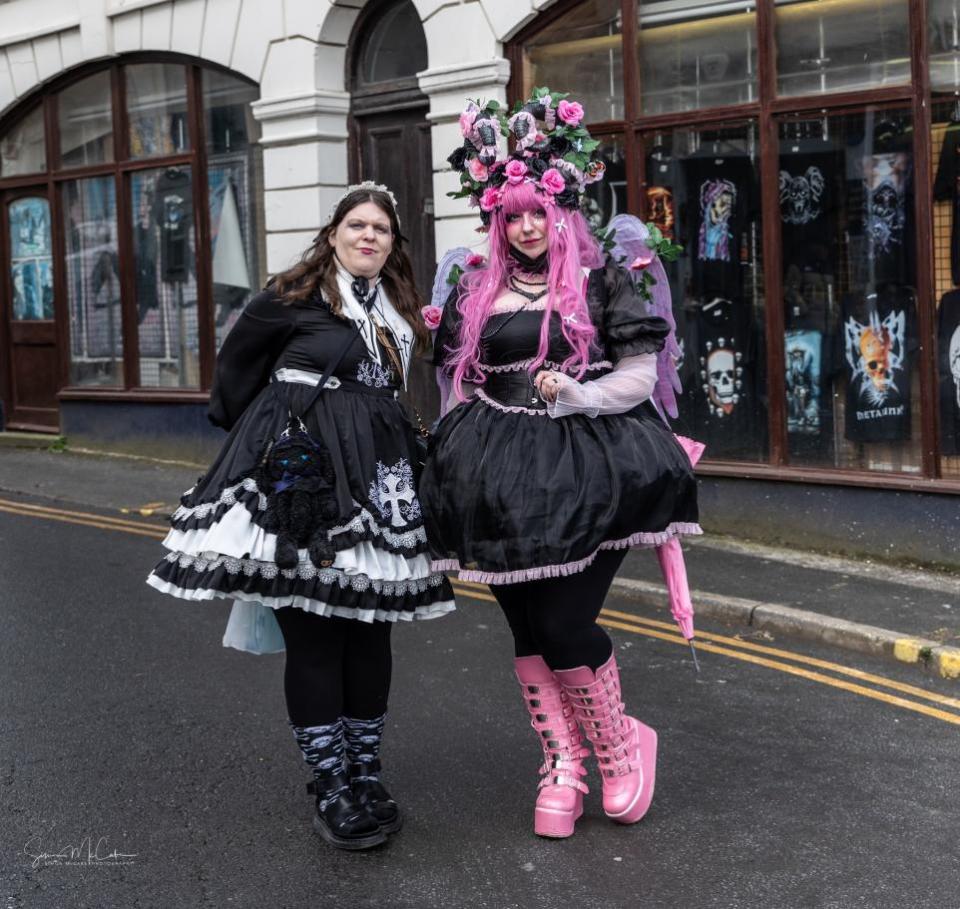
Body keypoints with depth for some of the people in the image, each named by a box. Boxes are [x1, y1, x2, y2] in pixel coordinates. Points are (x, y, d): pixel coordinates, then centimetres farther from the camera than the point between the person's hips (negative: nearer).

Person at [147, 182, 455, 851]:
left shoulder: (402, 313, 16)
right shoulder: (295, 296, -1)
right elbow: (236, 367, 8)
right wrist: (259, 434, 13)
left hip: (376, 483, 5)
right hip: (298, 479, -5)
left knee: (371, 631, 6)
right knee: (311, 633, -3)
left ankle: (365, 774, 19)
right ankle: (332, 788, 6)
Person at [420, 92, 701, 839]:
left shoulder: (601, 279, 1)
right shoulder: (477, 291, 12)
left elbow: (639, 376, -2)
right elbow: (459, 383, 17)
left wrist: (566, 395, -13)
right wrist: (467, 455, 9)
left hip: (587, 465, -4)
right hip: (502, 473, 4)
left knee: (565, 624, -8)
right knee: (528, 626, 4)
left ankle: (620, 747, 16)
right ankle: (562, 766, 16)